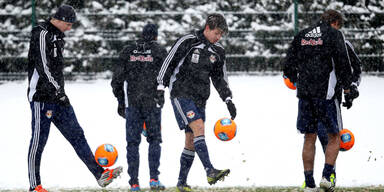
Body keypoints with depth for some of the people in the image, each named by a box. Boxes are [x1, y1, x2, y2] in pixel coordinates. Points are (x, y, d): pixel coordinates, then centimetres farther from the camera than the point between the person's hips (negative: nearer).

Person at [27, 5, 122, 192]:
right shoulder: (42, 34, -13)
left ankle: (100, 175, 3)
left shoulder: (57, 36, 17)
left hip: (57, 95, 9)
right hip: (42, 97, -9)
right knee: (39, 140, -4)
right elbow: (43, 67, -20)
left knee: (76, 135, 5)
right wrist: (58, 91, -22)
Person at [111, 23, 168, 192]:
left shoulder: (127, 51, 8)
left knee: (132, 142, 5)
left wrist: (120, 102, 16)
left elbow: (117, 80, 8)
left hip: (132, 103, 2)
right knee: (154, 140, 8)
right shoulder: (159, 51, 1)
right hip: (153, 102, -2)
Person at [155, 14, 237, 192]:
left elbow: (220, 78, 19)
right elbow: (168, 63, -4)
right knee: (198, 128, -24)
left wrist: (228, 100, 7)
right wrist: (161, 88, -9)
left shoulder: (218, 52, 11)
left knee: (191, 142, 5)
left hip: (200, 100, 6)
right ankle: (210, 172, -33)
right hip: (181, 95, -6)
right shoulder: (187, 42, -8)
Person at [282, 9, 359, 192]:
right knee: (334, 136, 9)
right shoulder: (334, 34, -2)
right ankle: (327, 176, -4)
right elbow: (343, 63, -8)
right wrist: (347, 89, 1)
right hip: (326, 93, -4)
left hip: (304, 94, 4)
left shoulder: (301, 35, 12)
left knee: (309, 138, 10)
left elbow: (288, 66, 12)